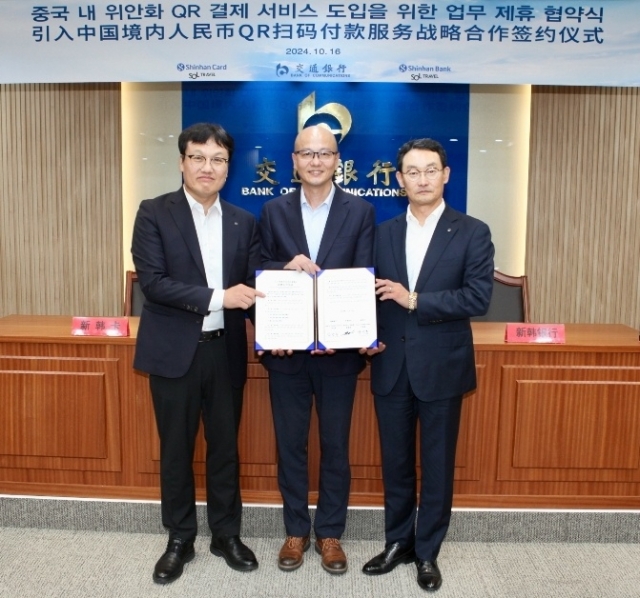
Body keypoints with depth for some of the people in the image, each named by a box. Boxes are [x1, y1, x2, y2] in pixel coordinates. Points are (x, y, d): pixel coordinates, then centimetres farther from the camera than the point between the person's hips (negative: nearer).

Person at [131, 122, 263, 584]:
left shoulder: (244, 222, 6)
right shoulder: (154, 213, -4)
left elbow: (254, 286, 3)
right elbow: (152, 282, -14)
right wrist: (217, 297, -21)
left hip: (226, 350, 3)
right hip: (174, 351, -2)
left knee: (226, 446, 13)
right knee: (177, 450, 11)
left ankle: (227, 535, 31)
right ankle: (180, 540, 29)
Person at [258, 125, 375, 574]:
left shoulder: (360, 212, 0)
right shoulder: (274, 211, 4)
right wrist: (286, 266, -19)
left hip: (340, 348, -1)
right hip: (285, 348, 1)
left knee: (335, 444, 10)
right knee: (290, 443, 11)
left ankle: (330, 533, 28)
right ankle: (296, 531, 29)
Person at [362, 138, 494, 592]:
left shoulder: (472, 232, -3)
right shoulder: (384, 233, 7)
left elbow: (479, 297, -13)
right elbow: (372, 294, 9)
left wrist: (415, 300, -18)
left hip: (442, 367, -3)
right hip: (391, 366, 3)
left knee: (437, 464, 10)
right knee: (395, 461, 14)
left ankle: (427, 552, 28)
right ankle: (397, 542, 32)